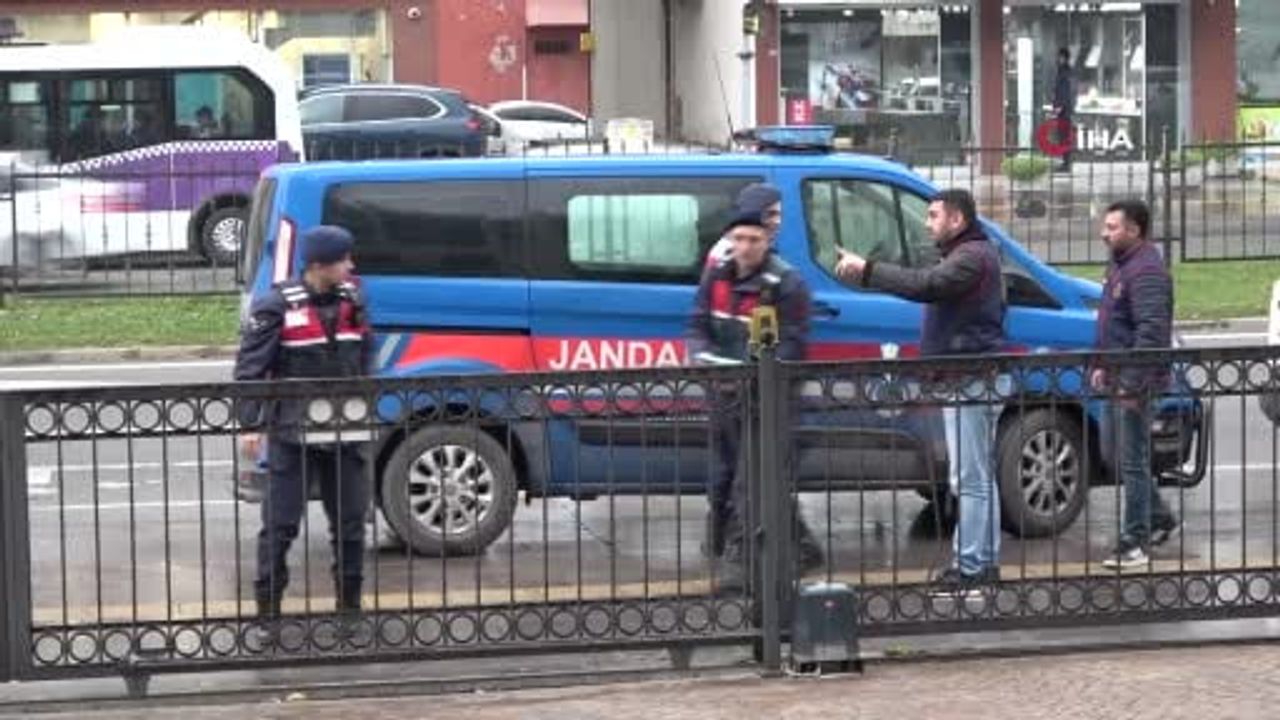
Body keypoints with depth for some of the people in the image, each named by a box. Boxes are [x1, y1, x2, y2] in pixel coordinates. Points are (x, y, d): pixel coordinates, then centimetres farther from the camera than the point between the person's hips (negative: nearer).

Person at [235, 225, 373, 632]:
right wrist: (251, 424, -12)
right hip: (292, 434, -5)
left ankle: (349, 600, 22)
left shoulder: (352, 301, 7)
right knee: (280, 523, -2)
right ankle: (268, 605, 7)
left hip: (343, 432, 5)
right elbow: (250, 367, -8)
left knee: (350, 521, 10)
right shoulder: (278, 307, -10)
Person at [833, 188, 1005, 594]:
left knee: (970, 478, -10)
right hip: (970, 377, 12)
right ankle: (982, 561, 22)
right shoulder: (972, 254, 23)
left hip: (970, 378, -12)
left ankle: (973, 566, -10)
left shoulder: (972, 257, -14)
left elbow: (925, 284, -29)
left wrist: (866, 270, -29)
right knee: (977, 477, 16)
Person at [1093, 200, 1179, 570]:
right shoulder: (1121, 265, 15)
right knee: (1114, 454, 18)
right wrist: (1103, 366, 20)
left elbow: (1151, 331, -25)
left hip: (1135, 383, -11)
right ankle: (1161, 519, 29)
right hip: (1119, 379, 11)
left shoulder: (1146, 271, -19)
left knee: (1132, 461, -4)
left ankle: (1135, 543, 2)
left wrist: (1131, 382, -26)